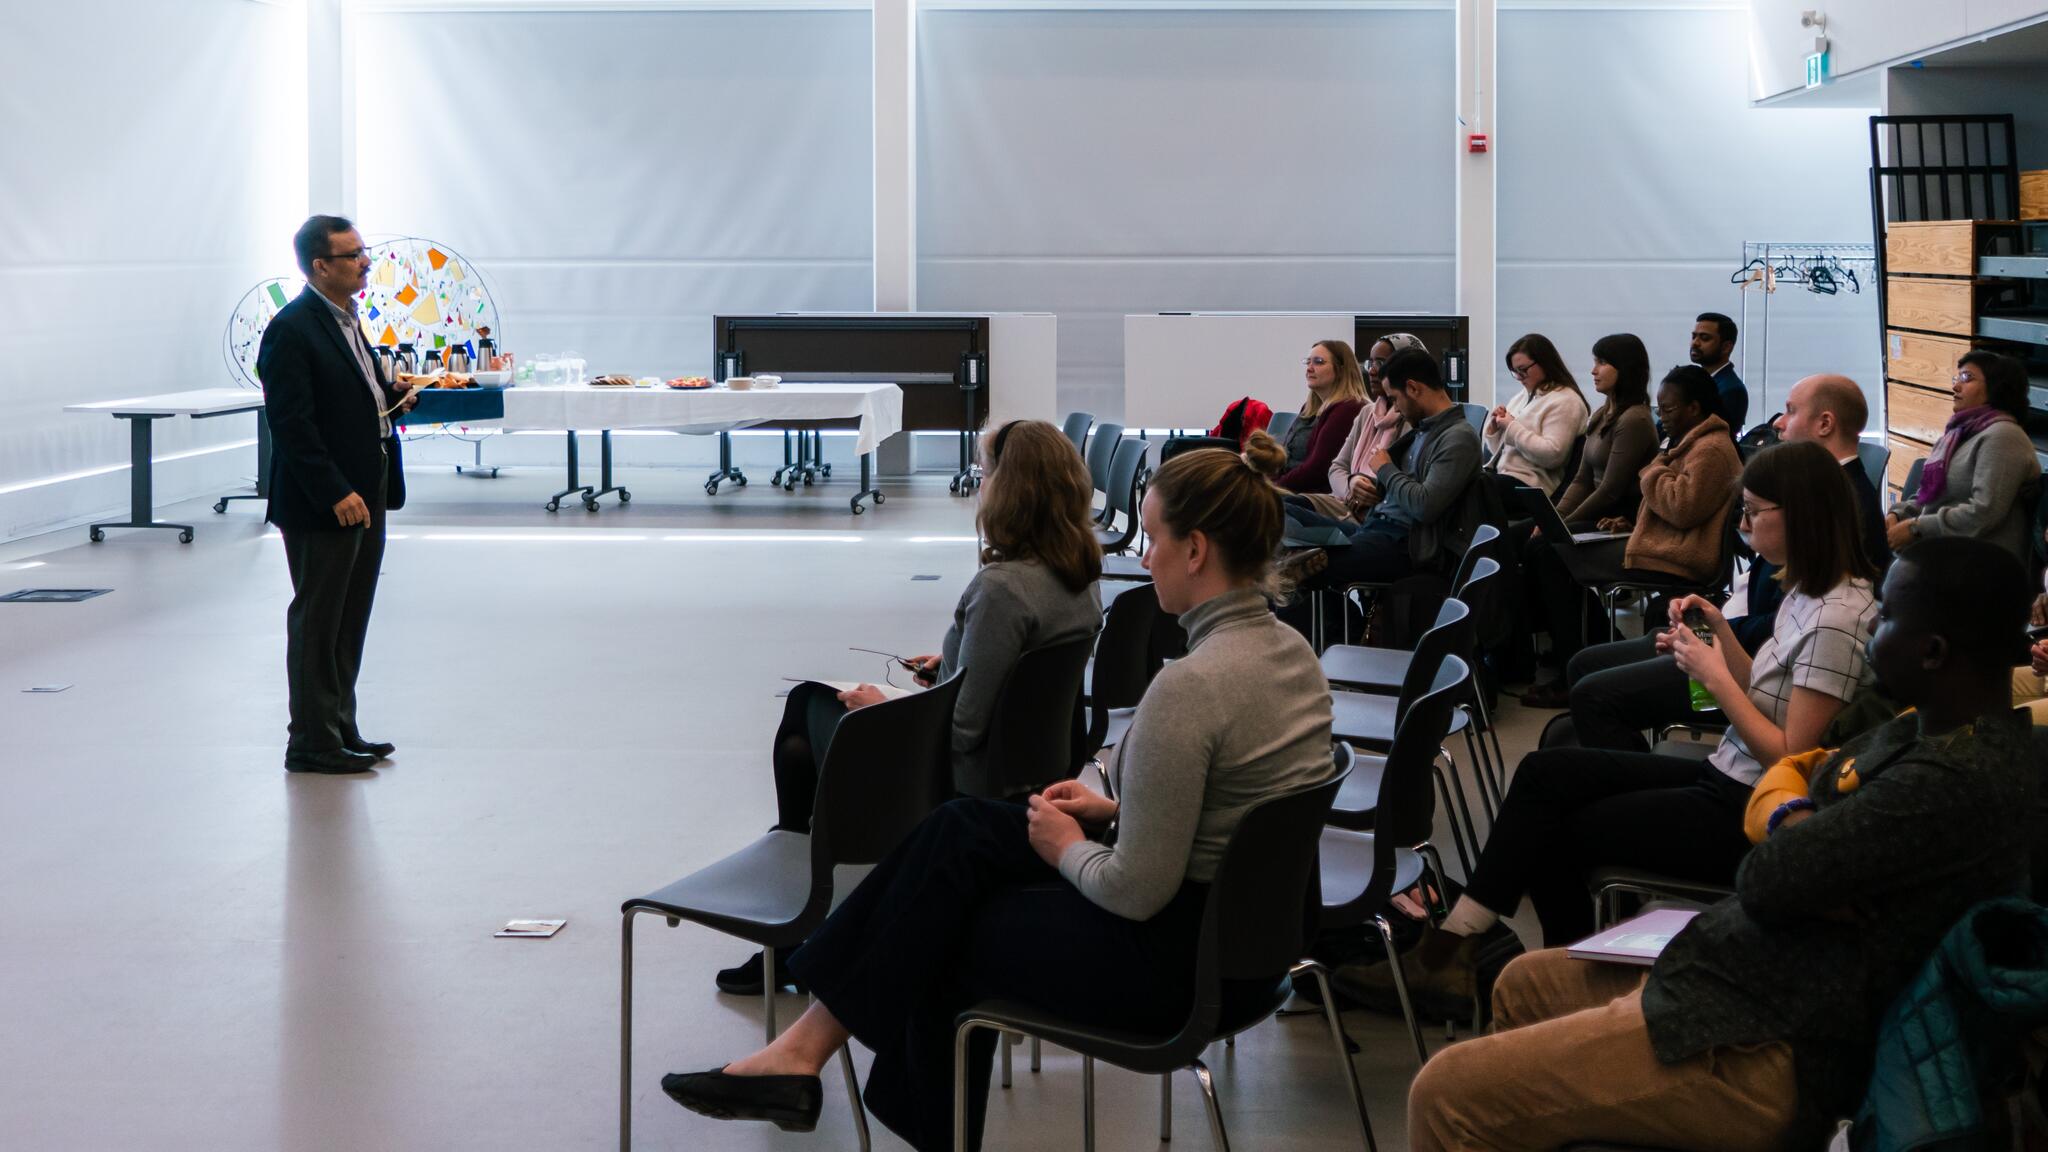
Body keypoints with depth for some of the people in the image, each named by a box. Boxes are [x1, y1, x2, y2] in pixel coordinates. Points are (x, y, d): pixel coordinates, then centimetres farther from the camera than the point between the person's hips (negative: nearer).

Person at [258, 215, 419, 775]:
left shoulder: (345, 320, 14)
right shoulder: (292, 330, -15)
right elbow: (292, 423, -20)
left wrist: (392, 398, 6)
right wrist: (336, 493, -24)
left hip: (364, 498, 9)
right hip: (322, 505, -9)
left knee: (350, 623, 15)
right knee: (316, 623, 0)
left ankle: (340, 731, 25)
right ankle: (312, 744, 8)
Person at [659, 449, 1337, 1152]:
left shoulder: (1191, 687, -27)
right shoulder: (1291, 651, 3)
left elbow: (1135, 893, -24)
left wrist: (1068, 849, -5)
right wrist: (1115, 809, 12)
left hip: (1171, 959, -9)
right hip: (1247, 927, 9)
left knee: (942, 929, 9)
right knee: (961, 831, 12)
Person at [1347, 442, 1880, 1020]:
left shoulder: (1836, 620, -21)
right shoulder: (1808, 593, 10)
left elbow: (1788, 756, -21)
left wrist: (1715, 676, -15)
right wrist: (1721, 632, 4)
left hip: (1749, 819, -10)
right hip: (1726, 779, 10)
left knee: (1556, 835, -4)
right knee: (1547, 771, -3)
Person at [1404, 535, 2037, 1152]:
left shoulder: (1955, 781, -26)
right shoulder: (1930, 728, 6)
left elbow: (1766, 881, -22)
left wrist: (1789, 836, -1)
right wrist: (1795, 823, -5)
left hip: (1769, 1054, -11)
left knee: (1447, 1094, -13)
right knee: (1524, 985, 28)